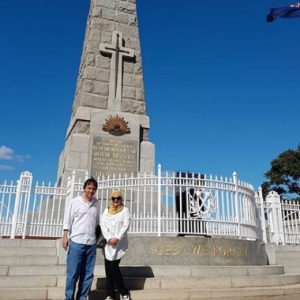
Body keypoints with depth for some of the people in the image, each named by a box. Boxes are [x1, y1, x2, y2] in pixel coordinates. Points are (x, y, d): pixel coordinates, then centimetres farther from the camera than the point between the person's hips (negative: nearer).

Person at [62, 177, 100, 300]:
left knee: (88, 273, 9)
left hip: (91, 243, 4)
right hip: (76, 242, -4)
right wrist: (65, 237, -10)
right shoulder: (75, 202, -2)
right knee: (73, 273, 1)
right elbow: (67, 220, -3)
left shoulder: (96, 203, 9)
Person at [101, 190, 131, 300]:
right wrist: (109, 238, -13)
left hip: (119, 243, -3)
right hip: (108, 243, 3)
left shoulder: (125, 210, 4)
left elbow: (126, 226, -5)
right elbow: (102, 224, 1)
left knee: (114, 266, -9)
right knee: (108, 268, 2)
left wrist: (117, 238, -17)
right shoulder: (106, 210, 12)